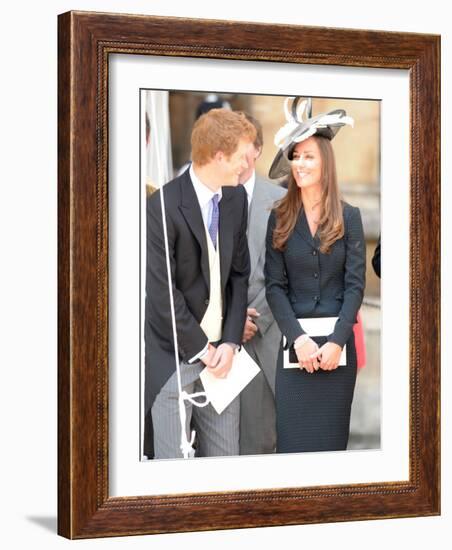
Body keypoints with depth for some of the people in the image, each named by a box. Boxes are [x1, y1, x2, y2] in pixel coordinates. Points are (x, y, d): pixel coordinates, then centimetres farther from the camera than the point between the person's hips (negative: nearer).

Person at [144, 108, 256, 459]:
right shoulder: (163, 207, -16)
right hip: (175, 357, -6)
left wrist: (230, 342, -1)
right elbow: (162, 293, -15)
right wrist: (202, 349, -9)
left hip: (219, 352, 6)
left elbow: (240, 274, 9)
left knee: (225, 456, 10)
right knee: (172, 459, -1)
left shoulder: (236, 198, 5)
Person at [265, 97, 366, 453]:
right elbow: (275, 286, -1)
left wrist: (336, 342, -13)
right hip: (294, 342, 1)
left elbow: (355, 285, -2)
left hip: (338, 343, 0)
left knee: (331, 434, 6)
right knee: (292, 435, 1)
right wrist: (299, 339, -13)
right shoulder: (280, 218, 4)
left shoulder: (348, 217, 2)